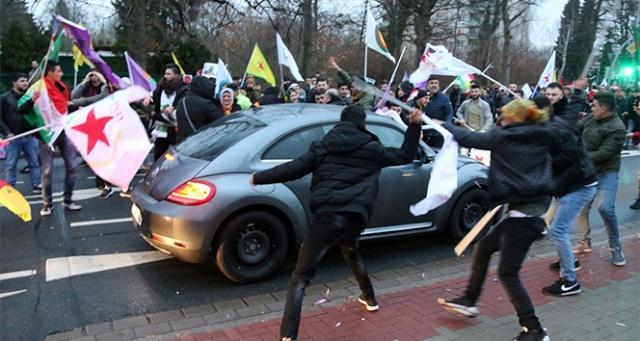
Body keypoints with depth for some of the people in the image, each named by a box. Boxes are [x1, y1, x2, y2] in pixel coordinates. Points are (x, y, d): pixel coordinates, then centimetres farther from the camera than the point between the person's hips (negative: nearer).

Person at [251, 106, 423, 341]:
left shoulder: (324, 146, 10)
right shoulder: (372, 149, 13)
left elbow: (294, 169, 6)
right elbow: (405, 155, 24)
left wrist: (259, 178, 17)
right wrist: (415, 125, 33)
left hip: (327, 215, -3)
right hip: (356, 216, 4)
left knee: (300, 279, -1)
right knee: (352, 254, 39)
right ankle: (369, 299, 56)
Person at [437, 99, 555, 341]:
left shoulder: (505, 137, -8)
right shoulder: (541, 138, 9)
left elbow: (469, 139, 0)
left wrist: (443, 126, 15)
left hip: (523, 215, -9)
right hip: (535, 209, 9)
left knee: (508, 274, -1)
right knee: (483, 248, 19)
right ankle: (469, 301, 30)